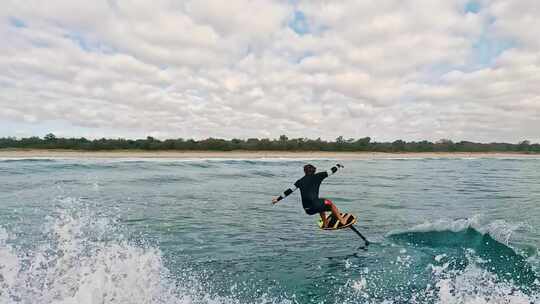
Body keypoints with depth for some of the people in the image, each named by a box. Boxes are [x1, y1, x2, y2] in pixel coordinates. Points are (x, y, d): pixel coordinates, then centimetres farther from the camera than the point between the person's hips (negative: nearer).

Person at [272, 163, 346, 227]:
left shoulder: (300, 181, 13)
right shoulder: (316, 177, 3)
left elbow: (289, 191, 12)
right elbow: (330, 171, 10)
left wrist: (278, 199, 18)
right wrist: (338, 166, 28)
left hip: (307, 210, 5)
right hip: (315, 205, -5)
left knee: (322, 204, 34)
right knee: (330, 203, 23)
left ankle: (325, 225, 42)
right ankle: (342, 221, 24)